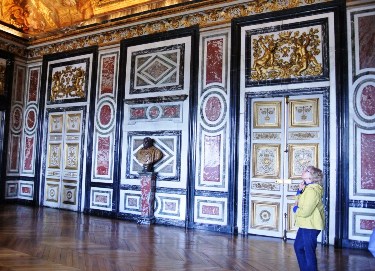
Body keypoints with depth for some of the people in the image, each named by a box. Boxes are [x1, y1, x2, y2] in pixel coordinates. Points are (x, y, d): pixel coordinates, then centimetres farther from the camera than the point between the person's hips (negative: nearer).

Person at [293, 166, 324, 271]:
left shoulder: (312, 191, -23)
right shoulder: (309, 188, 8)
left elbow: (305, 212, -26)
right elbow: (299, 201, 16)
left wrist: (295, 209, -7)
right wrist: (300, 190, 0)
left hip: (310, 226, -11)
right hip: (306, 225, 11)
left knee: (309, 251, 2)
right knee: (298, 246, 22)